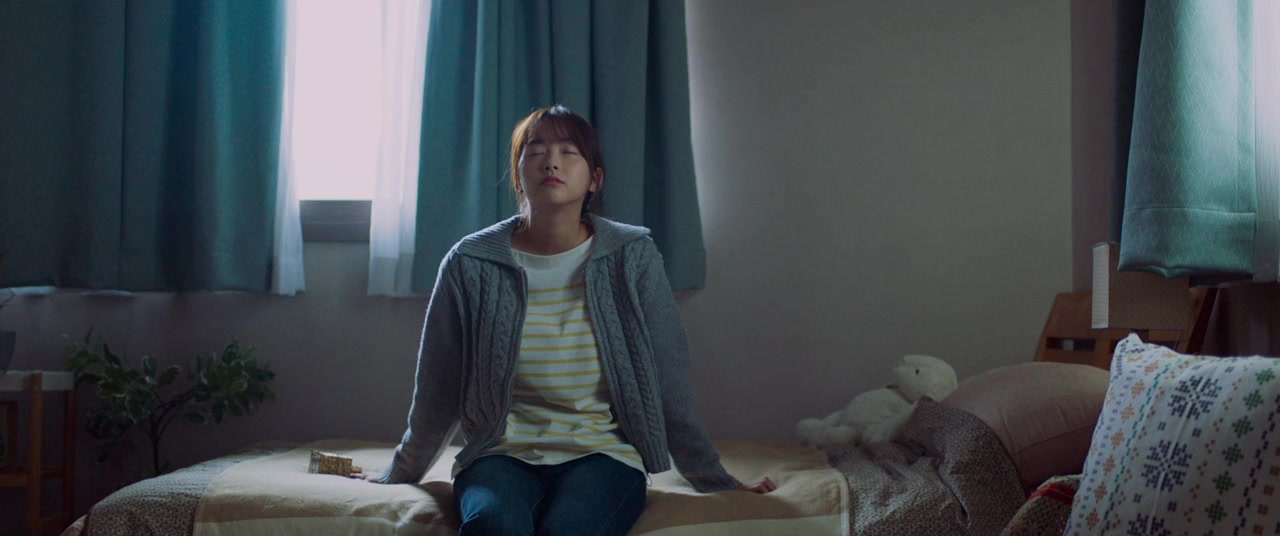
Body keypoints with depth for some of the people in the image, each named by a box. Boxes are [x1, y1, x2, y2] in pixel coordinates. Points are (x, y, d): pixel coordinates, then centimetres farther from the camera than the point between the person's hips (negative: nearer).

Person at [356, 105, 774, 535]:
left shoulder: (632, 257, -1)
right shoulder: (470, 265, 0)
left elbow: (668, 385, 5)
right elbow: (438, 391, 11)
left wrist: (713, 481, 9)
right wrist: (399, 476, 21)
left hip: (602, 451, 0)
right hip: (503, 454, 0)